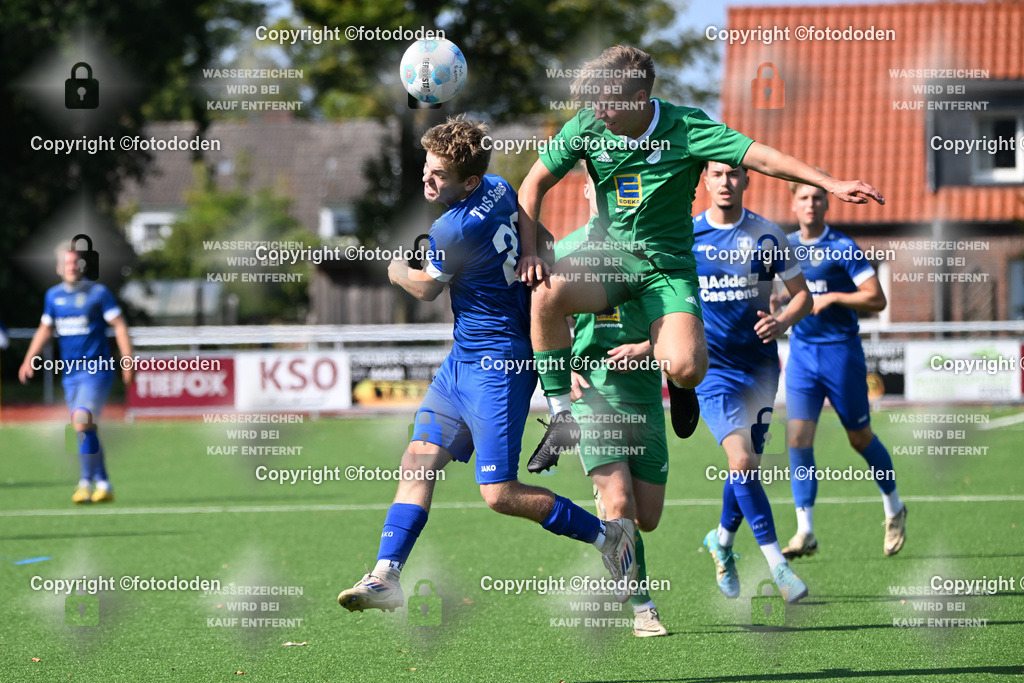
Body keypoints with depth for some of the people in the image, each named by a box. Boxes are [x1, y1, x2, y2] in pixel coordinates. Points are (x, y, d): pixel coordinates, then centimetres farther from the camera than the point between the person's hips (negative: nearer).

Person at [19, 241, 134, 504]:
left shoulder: (98, 292, -5)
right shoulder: (53, 295, 10)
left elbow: (119, 326, -5)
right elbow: (45, 329, 21)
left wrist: (128, 361, -13)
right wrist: (29, 360, 11)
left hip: (97, 371, -6)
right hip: (70, 373, 6)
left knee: (82, 422, -20)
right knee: (86, 431, 7)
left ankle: (86, 482, -17)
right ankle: (103, 485, 16)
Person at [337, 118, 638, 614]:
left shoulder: (455, 230, -24)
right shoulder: (499, 188, 0)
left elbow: (426, 289, -3)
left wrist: (396, 271, 15)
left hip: (496, 365, -10)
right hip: (464, 358, 10)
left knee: (500, 494, -7)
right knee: (418, 461, 2)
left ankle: (608, 535, 8)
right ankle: (386, 577, -2)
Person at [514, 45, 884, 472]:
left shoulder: (684, 128, -13)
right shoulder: (586, 127, -5)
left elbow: (759, 157, -17)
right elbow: (534, 184, 4)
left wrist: (831, 184, -27)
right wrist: (529, 253, -11)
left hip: (668, 267, -2)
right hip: (608, 259, 2)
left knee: (686, 369, -26)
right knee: (547, 293, -33)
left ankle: (681, 389, 18)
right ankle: (562, 413, -17)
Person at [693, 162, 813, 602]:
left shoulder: (767, 236, 0)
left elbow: (803, 295, 5)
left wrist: (782, 322, -14)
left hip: (759, 364, 2)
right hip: (712, 366, -2)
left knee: (748, 466, 8)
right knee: (741, 460, -19)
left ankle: (723, 541, 37)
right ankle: (776, 564, -16)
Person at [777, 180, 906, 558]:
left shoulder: (843, 249, -9)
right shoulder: (786, 246, 7)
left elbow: (877, 299, -12)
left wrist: (832, 298, -20)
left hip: (841, 352, -4)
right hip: (801, 352, 4)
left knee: (859, 438, 7)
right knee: (798, 437, -9)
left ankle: (894, 508, 31)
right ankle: (805, 531, -8)